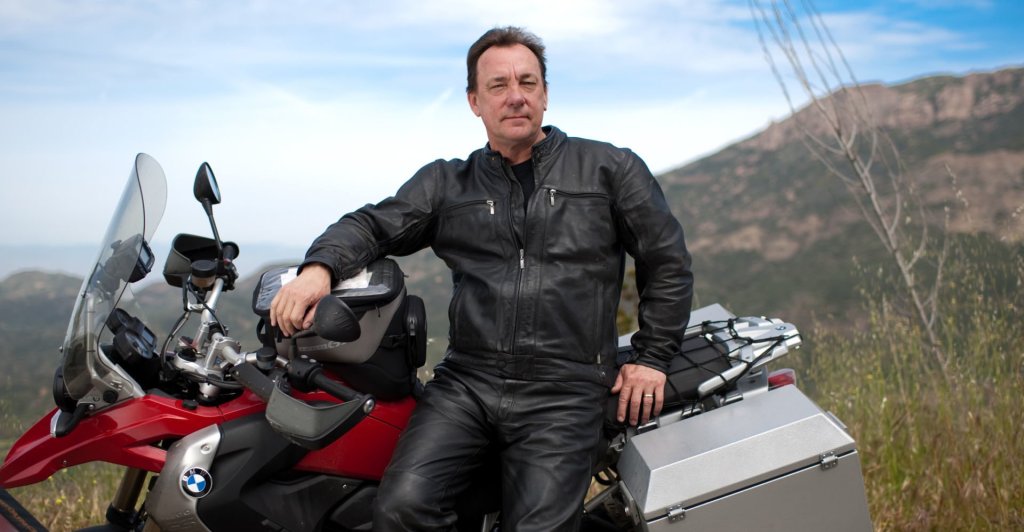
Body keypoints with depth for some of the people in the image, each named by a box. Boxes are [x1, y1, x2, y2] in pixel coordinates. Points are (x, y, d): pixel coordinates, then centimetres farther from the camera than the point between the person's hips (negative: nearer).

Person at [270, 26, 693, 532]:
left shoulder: (610, 168, 10)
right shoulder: (445, 182, 16)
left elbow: (669, 262, 12)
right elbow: (372, 224, 10)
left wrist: (651, 356, 7)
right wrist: (320, 267, -12)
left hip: (563, 393, -2)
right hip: (466, 381, 2)